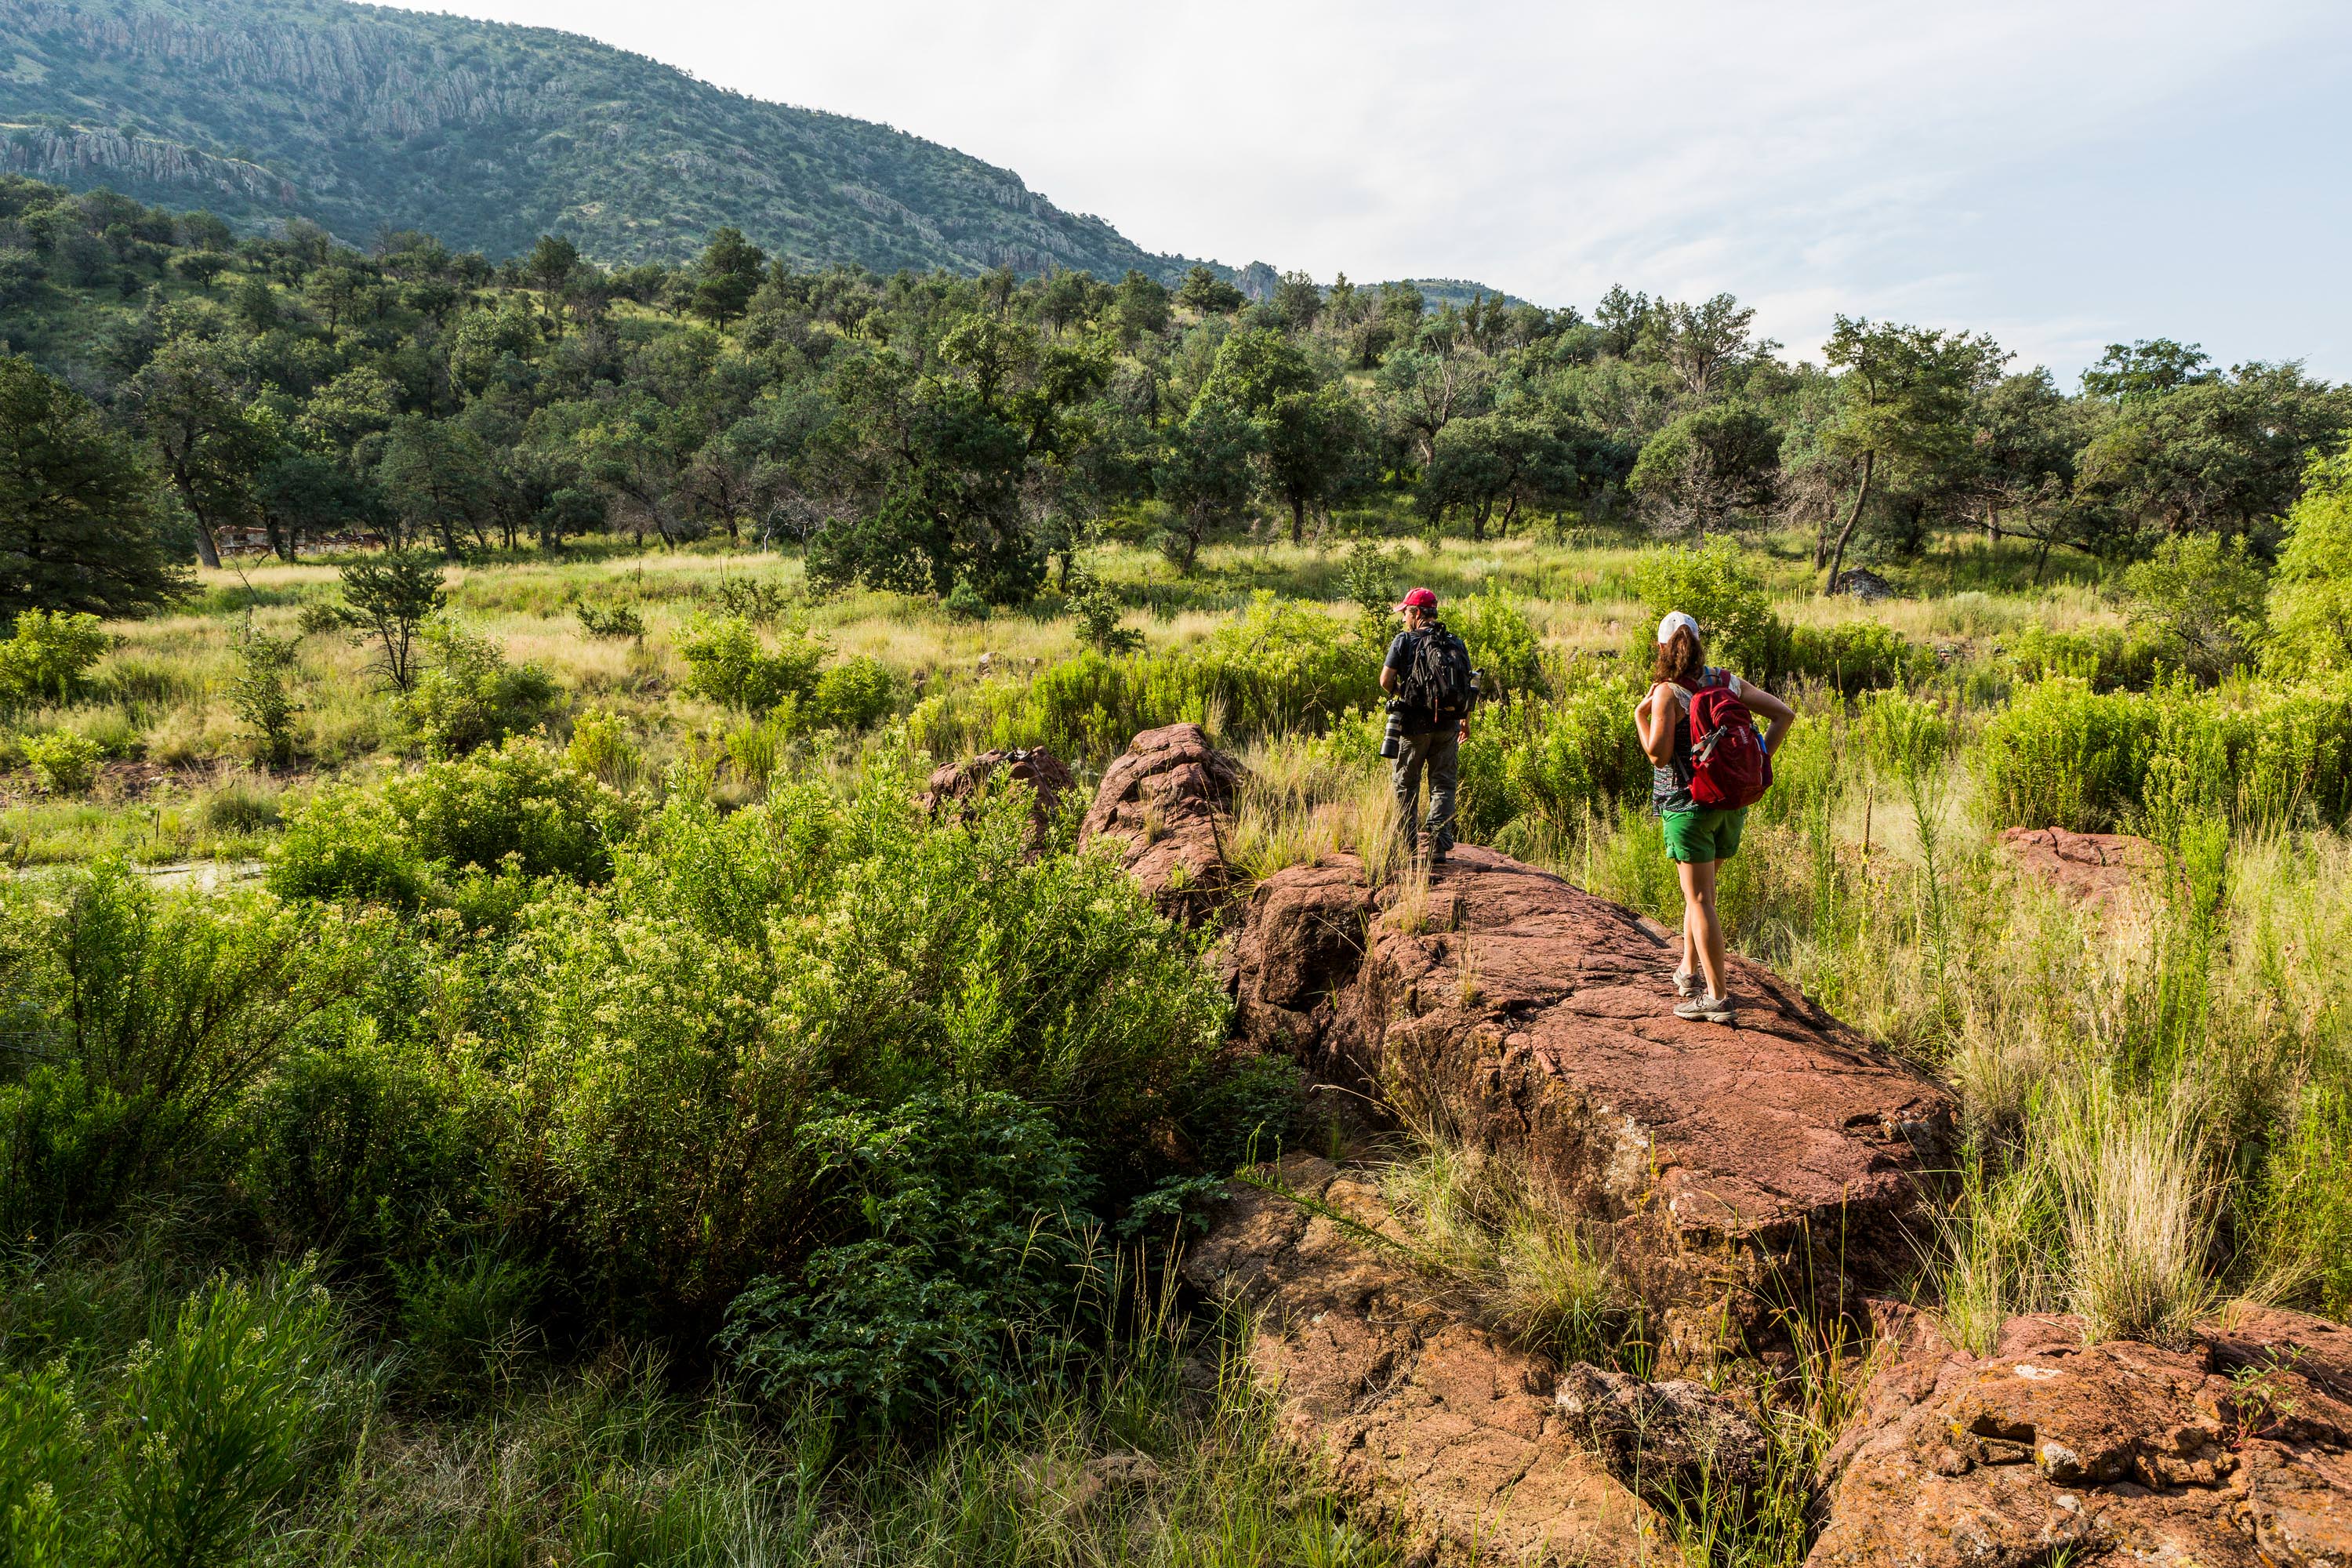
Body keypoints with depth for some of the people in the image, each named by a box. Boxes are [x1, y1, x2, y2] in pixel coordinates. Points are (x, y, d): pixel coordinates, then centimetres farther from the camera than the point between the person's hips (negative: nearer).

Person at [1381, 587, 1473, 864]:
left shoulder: (1403, 641, -6)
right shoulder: (1456, 643, 5)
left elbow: (1386, 680, -11)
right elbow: (1468, 685, 6)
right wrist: (1466, 721, 18)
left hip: (1414, 724, -3)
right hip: (1448, 725, 3)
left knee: (1406, 784, 11)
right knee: (1443, 785, 8)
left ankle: (1407, 845, 15)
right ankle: (1439, 846, -2)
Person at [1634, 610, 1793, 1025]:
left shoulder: (1668, 693, -12)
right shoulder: (1727, 681, 6)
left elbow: (1658, 755, -18)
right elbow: (1784, 713, 6)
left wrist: (1640, 715, -5)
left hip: (1689, 804, -6)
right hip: (1732, 801, 6)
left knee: (1700, 900, -3)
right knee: (1699, 891, 22)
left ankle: (1718, 996, -3)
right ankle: (1689, 969, 32)